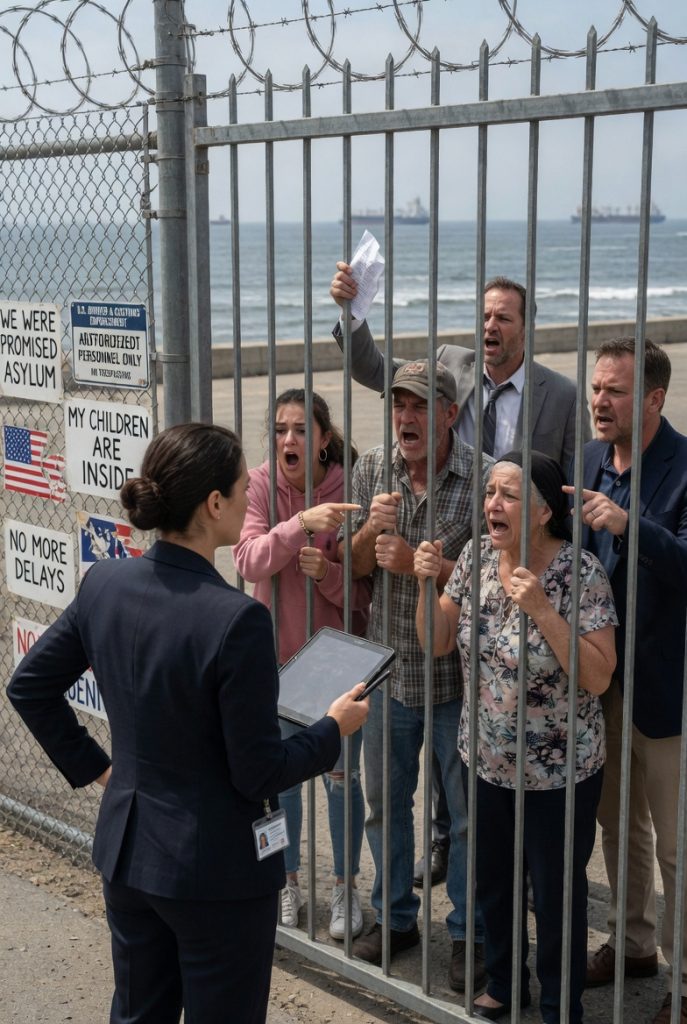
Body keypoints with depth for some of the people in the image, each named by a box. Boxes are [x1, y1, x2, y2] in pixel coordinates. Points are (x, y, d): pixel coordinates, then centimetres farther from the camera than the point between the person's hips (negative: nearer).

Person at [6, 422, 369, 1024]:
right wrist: (335, 728, -3)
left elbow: (28, 687, 7)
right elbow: (259, 774, -19)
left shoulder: (103, 583, -5)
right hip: (217, 868, -6)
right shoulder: (237, 619, -26)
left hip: (126, 851, 7)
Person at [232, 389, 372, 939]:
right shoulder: (260, 484, -10)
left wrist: (326, 572, -29)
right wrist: (301, 523, -39)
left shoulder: (347, 490, -13)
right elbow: (249, 560, -25)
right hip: (279, 652, 1)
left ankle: (345, 886, 30)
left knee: (342, 776, 10)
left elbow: (362, 588, -9)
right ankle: (290, 882, 35)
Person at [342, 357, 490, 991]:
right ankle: (396, 916, 37)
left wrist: (417, 563, -24)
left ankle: (467, 933, 27)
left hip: (456, 672, -4)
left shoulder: (483, 477, -14)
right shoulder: (371, 470, -1)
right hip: (388, 668, 4)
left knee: (468, 812, 9)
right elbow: (354, 567, 2)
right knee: (385, 799, 18)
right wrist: (371, 529, -19)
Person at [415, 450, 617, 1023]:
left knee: (555, 893, 11)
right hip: (487, 760, 5)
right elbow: (438, 643, 2)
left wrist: (541, 609, -31)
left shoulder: (581, 574, -20)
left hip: (558, 771, -5)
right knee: (493, 882, 21)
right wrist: (428, 583, -14)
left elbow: (598, 678, -23)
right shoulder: (477, 556, -4)